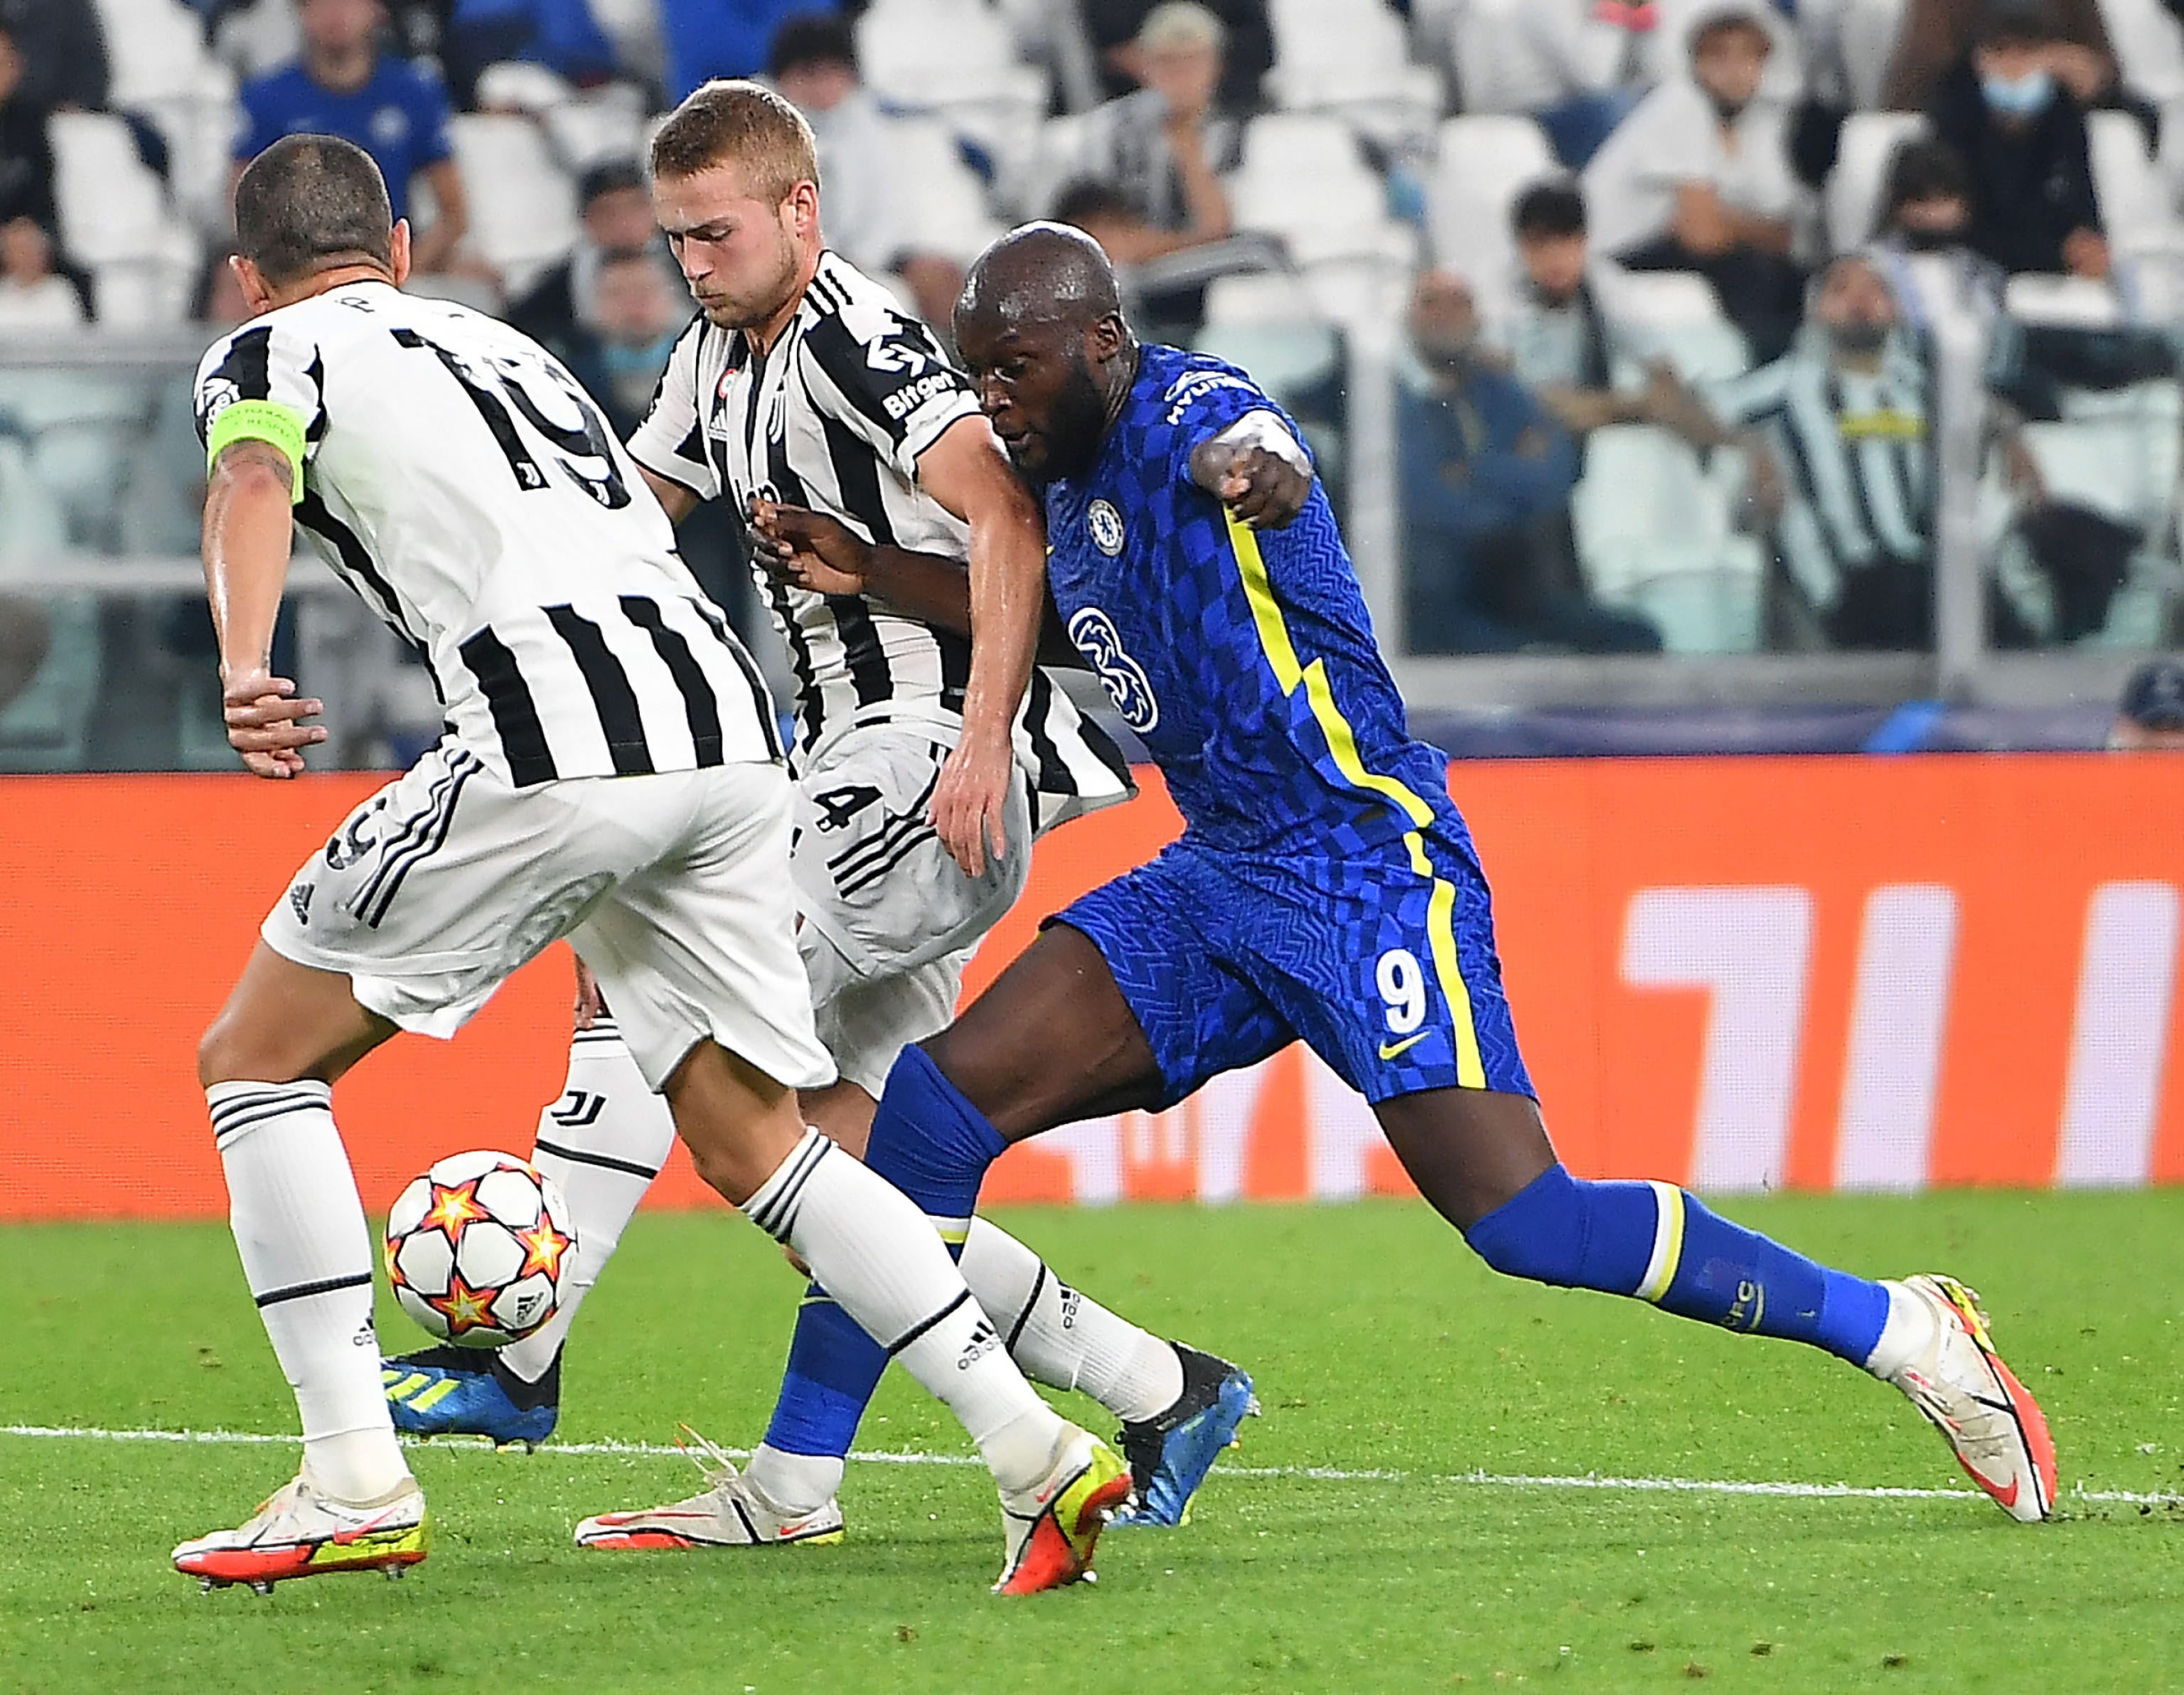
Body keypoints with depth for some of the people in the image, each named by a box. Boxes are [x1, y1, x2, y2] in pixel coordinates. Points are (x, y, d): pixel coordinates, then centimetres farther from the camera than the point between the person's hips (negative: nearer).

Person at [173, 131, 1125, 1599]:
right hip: (730, 721, 7)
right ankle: (1035, 1449, 3)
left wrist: (243, 673, -30)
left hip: (556, 739, -7)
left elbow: (254, 487, -10)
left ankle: (356, 1481, 2)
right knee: (752, 1141, 15)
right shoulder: (504, 343, 34)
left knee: (257, 1056, 9)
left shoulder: (270, 352, 13)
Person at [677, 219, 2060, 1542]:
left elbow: (1244, 451, -43)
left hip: (1371, 866, -9)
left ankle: (1905, 1332, -4)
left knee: (1524, 1223, -17)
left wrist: (1258, 474, -67)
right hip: (1220, 881, 9)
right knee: (940, 1103, -1)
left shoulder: (1189, 410, -17)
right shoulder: (1074, 474, 11)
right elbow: (1052, 621, 32)